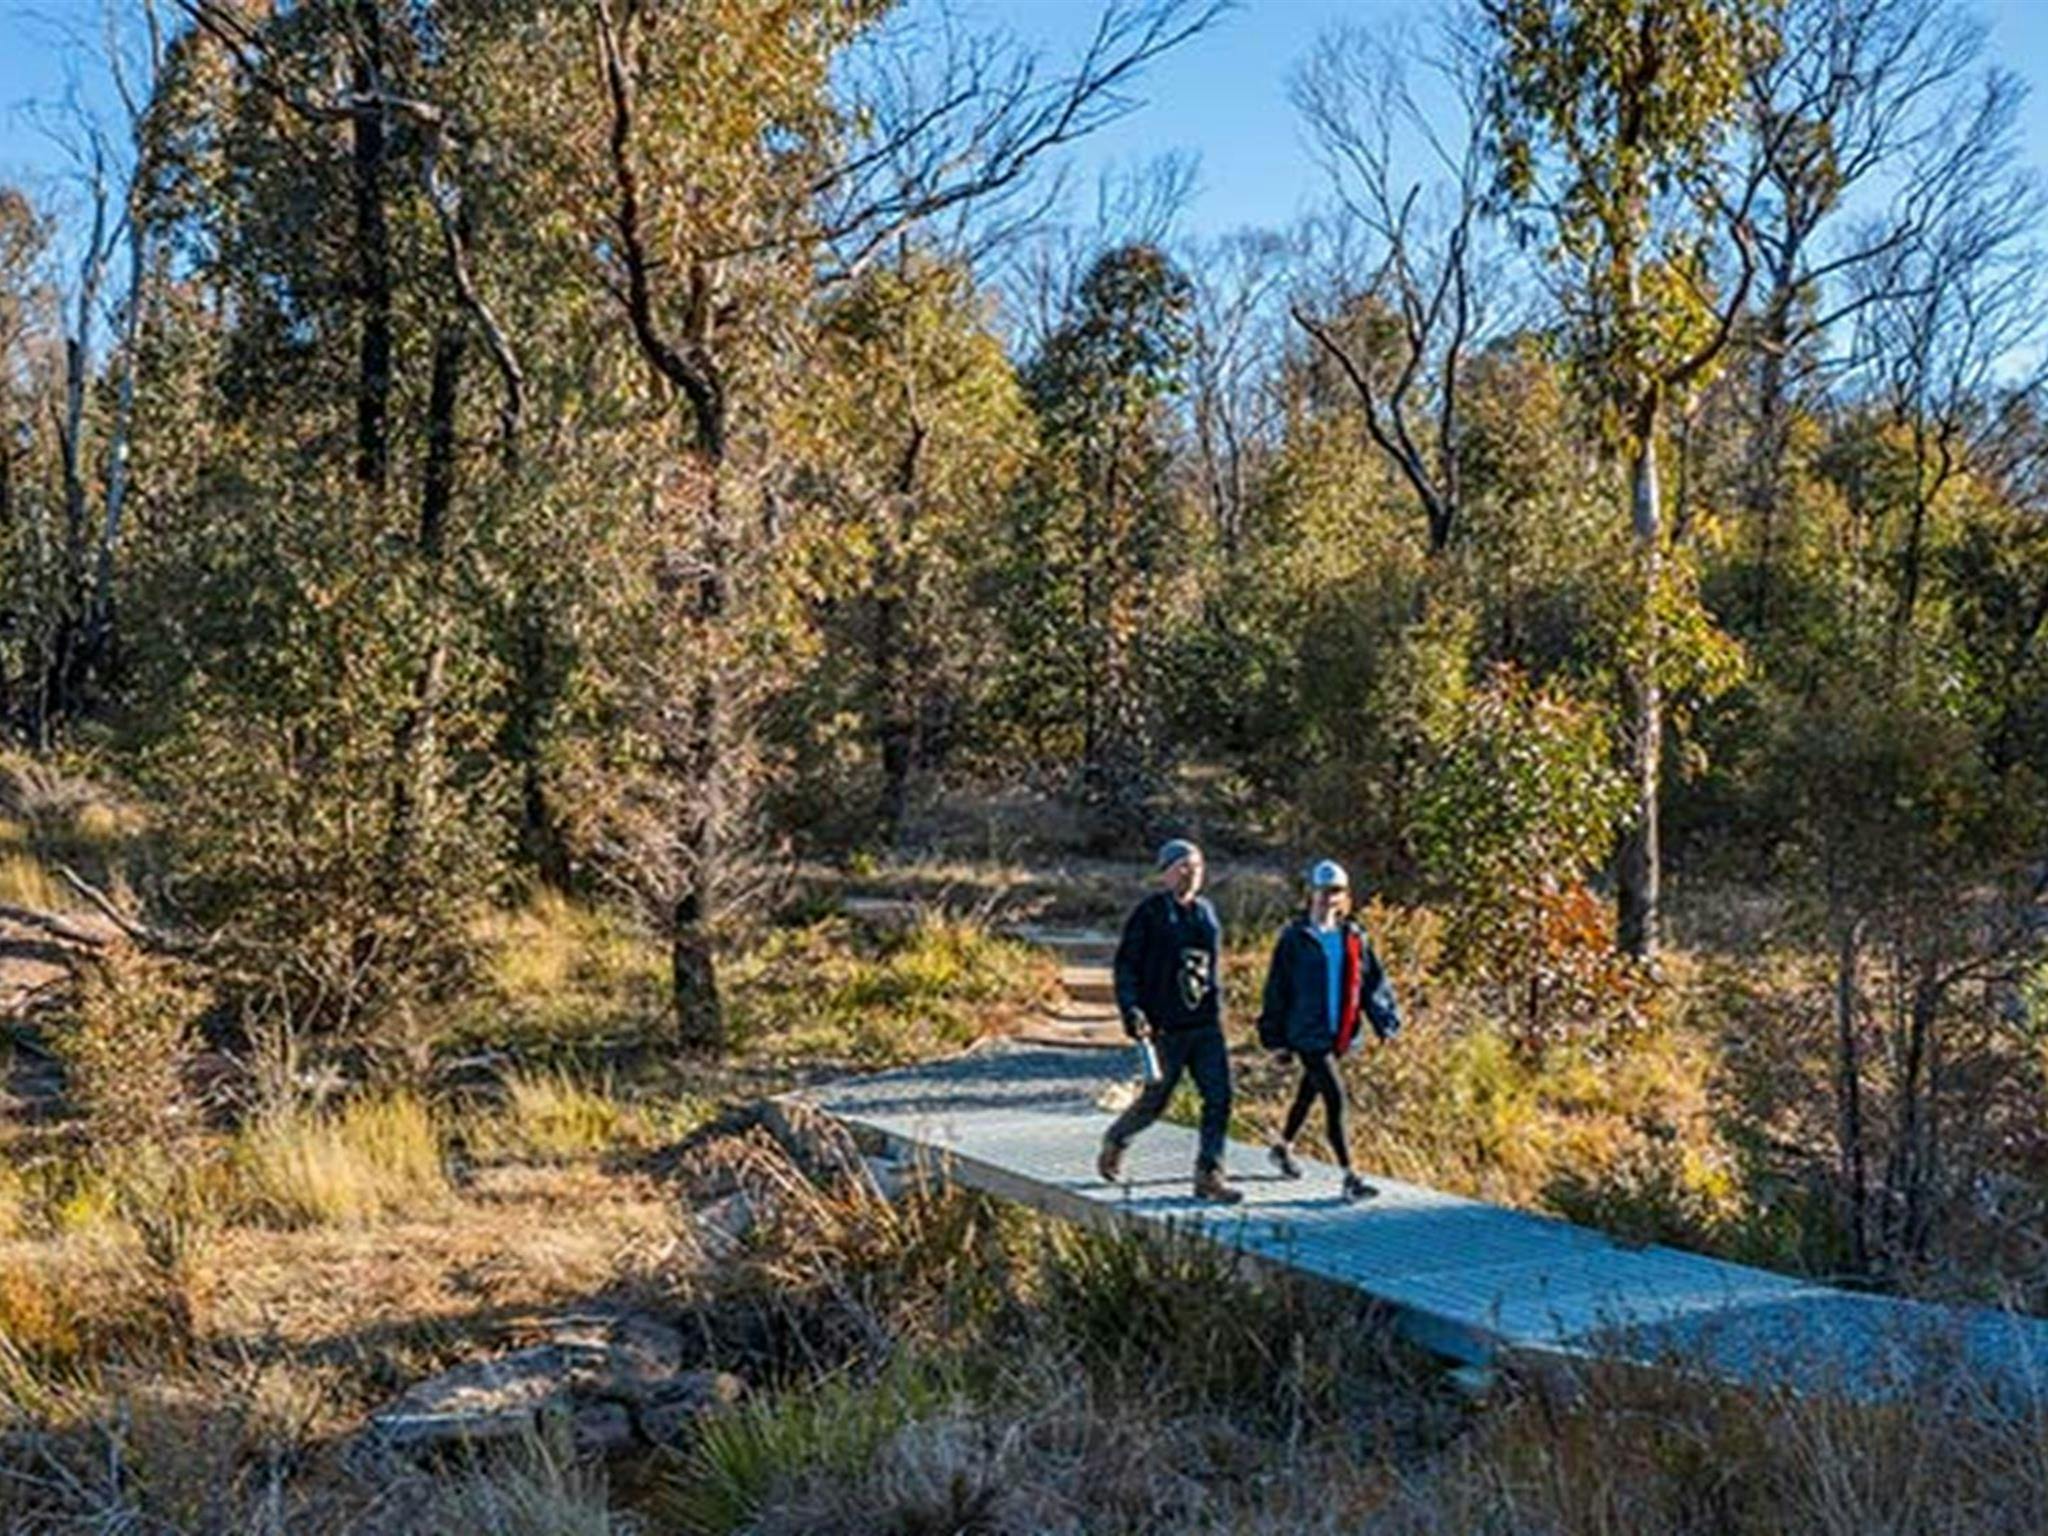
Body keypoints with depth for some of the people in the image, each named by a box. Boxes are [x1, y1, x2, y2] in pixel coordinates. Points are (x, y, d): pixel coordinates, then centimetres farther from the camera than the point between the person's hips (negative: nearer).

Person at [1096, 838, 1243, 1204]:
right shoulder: (1149, 913, -6)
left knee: (1219, 1098, -5)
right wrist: (1131, 1011, -16)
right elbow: (1126, 965, -7)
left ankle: (1209, 1174, 1)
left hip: (1207, 1024, 5)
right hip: (1165, 1026, -5)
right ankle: (1115, 1142, 33)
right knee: (1154, 1101, 5)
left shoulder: (1205, 912, 12)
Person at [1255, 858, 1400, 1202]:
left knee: (1310, 1092, 21)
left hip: (1338, 1032, 5)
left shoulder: (1354, 937, 6)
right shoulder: (1295, 938, -7)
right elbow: (1277, 988, -3)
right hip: (1307, 1032, -5)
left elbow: (1373, 981, 9)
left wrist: (1385, 1019, -2)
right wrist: (1274, 1035, -3)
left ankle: (1283, 1147, 44)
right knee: (1334, 1099, -13)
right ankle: (1350, 1178, -11)